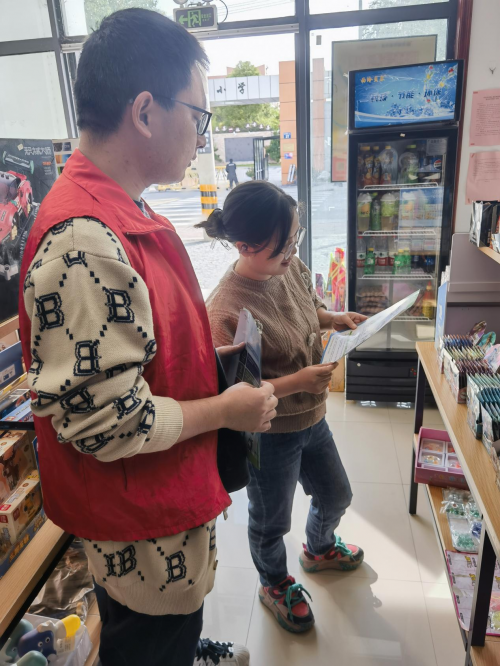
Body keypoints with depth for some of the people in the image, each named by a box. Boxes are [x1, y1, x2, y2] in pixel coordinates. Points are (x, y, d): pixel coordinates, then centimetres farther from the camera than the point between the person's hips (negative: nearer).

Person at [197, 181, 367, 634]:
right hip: (269, 436, -7)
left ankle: (320, 549, 64)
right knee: (271, 521, 21)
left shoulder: (292, 267, -11)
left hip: (312, 418, 7)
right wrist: (297, 382, -31)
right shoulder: (225, 311, -32)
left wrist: (336, 320, -8)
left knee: (336, 496, 29)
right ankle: (275, 584, 55)